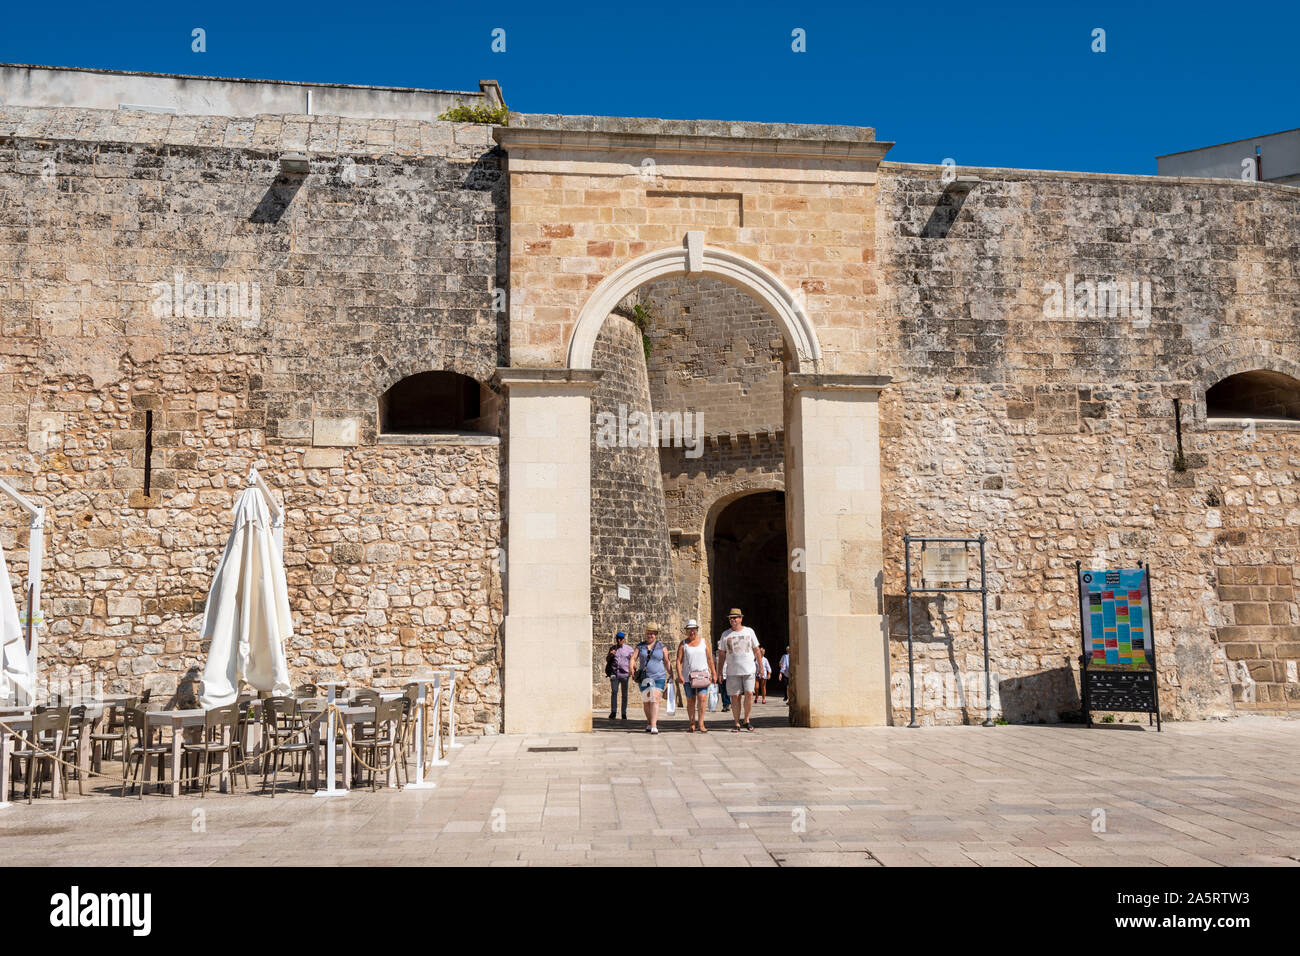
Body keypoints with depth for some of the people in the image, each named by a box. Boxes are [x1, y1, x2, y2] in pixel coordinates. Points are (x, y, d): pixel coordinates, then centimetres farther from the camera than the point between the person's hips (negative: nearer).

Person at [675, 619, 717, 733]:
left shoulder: (703, 643, 9)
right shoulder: (683, 644, 5)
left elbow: (710, 659, 11)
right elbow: (678, 661, -1)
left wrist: (714, 674, 7)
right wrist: (680, 675, -12)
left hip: (702, 676, 0)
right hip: (688, 677, 0)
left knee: (702, 698, -15)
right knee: (690, 701, 4)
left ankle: (701, 723, -11)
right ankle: (692, 724, 14)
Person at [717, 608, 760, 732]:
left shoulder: (749, 631, 8)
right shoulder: (725, 634, 8)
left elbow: (756, 650, 12)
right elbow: (722, 654, 9)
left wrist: (760, 666, 8)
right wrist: (720, 672, 6)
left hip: (748, 669, 0)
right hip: (732, 671, 0)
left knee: (749, 693, -12)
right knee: (735, 696, -1)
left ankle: (747, 720, 4)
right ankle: (736, 724, 7)